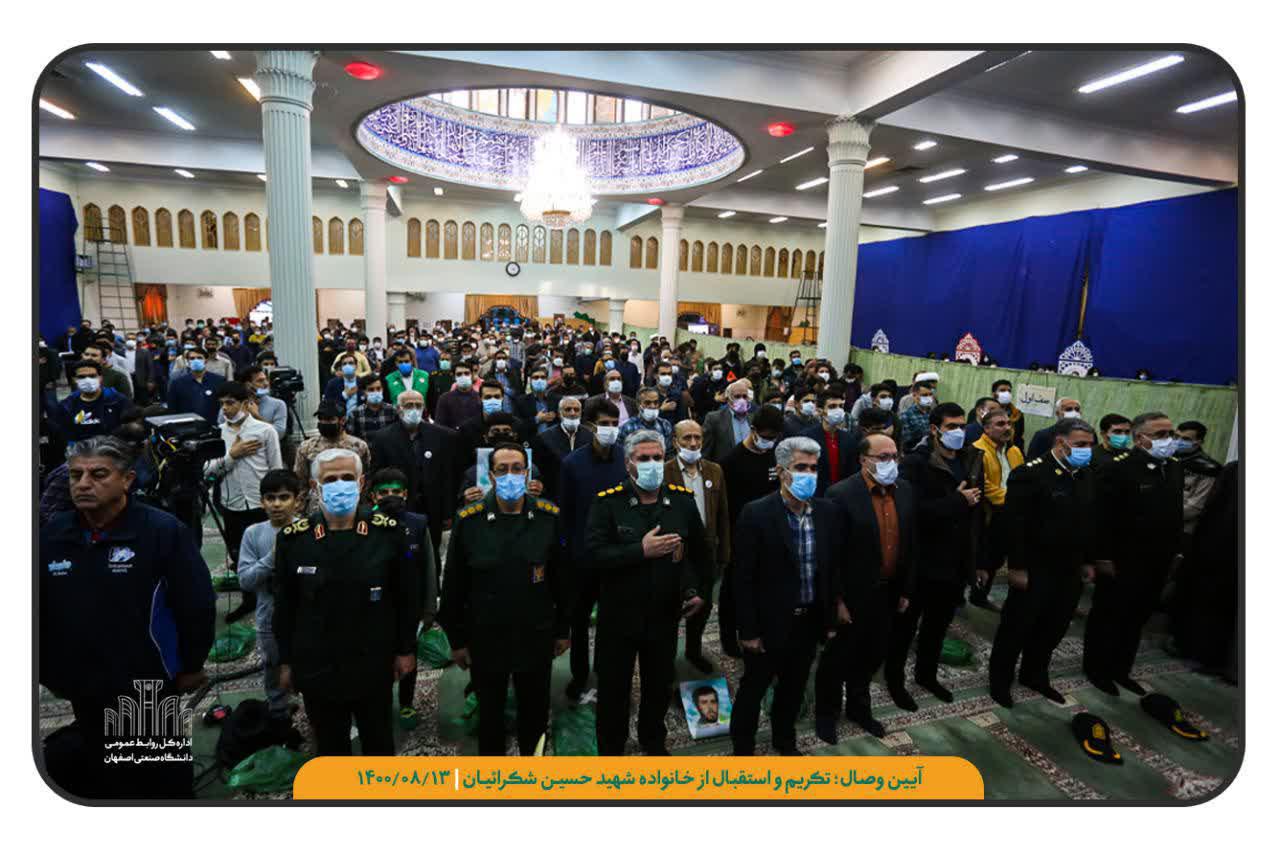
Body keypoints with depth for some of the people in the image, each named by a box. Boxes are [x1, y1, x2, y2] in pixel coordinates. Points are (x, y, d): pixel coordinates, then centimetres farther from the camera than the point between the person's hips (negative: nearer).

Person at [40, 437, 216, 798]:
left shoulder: (163, 531, -15)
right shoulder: (52, 534, 0)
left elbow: (197, 603, -12)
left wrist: (191, 666, -6)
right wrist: (45, 673, 11)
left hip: (148, 689, -4)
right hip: (72, 692, 5)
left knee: (163, 780, 12)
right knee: (85, 781, 21)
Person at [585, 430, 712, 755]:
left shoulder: (683, 500, -3)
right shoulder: (607, 502, -12)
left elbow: (700, 551, 10)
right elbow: (595, 553, -21)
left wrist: (698, 591, 7)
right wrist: (641, 550, -27)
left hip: (665, 613, 3)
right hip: (619, 614, -3)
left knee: (660, 684, 21)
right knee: (613, 686, 13)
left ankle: (653, 741, 47)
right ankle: (610, 747, 38)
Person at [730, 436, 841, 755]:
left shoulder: (828, 512, -4)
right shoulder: (756, 514, -19)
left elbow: (835, 569, 5)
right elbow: (743, 579, -16)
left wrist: (831, 619, 7)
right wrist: (748, 631, -13)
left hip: (809, 621, 5)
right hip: (769, 623, -5)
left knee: (794, 687, 24)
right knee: (753, 688, 14)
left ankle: (784, 739, 47)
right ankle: (743, 747, 35)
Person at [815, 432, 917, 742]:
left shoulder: (906, 490, 0)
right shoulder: (841, 494, -20)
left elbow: (910, 543, 7)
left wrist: (906, 590, 8)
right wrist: (837, 599, -16)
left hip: (888, 593, 6)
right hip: (852, 594, -5)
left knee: (872, 657, 22)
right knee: (838, 658, 13)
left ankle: (858, 707, 46)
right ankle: (825, 712, 36)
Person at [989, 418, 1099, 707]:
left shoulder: (1087, 475, 5)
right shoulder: (1031, 473, -17)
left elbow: (1091, 521, 14)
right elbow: (1015, 524, -19)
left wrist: (1088, 561, 13)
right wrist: (1017, 567, -18)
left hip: (1070, 570, 7)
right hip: (1034, 570, -7)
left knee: (1054, 628, 19)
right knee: (1016, 627, 7)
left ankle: (1035, 675, 39)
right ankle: (1000, 681, 24)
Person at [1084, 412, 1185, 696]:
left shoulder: (1175, 467, 5)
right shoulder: (1117, 468, -18)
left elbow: (1177, 513, 13)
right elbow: (1103, 518, -18)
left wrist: (1176, 552, 12)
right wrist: (1103, 558, -18)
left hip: (1157, 563, 7)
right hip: (1122, 562, -7)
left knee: (1137, 619, 18)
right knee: (1107, 617, 9)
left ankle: (1121, 669, 34)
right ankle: (1096, 669, 25)